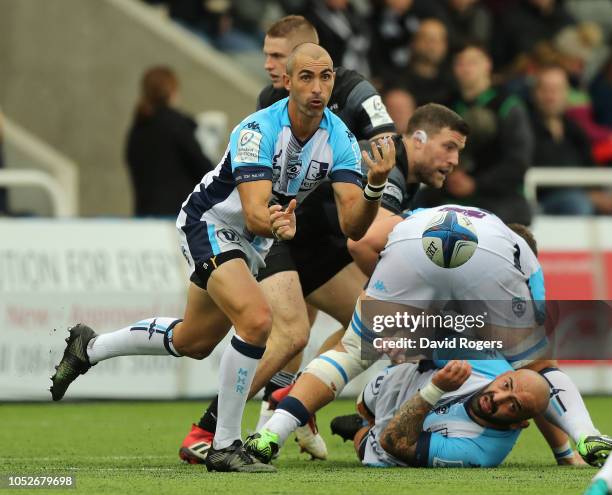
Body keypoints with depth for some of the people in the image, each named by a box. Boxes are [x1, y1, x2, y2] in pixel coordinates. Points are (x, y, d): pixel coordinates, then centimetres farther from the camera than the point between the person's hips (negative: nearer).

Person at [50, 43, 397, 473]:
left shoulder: (339, 139, -16)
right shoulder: (258, 130, -32)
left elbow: (353, 225, -22)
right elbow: (253, 213, -41)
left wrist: (376, 185, -41)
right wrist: (273, 224, -64)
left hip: (250, 242, 8)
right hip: (208, 223, -7)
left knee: (193, 342, 22)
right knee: (257, 320, -29)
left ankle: (88, 348, 45)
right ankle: (225, 447, -17)